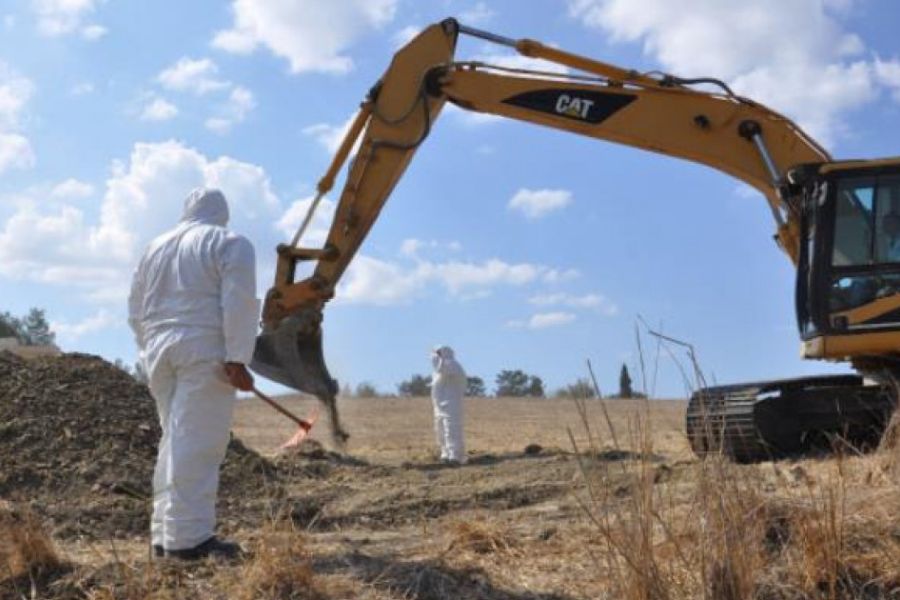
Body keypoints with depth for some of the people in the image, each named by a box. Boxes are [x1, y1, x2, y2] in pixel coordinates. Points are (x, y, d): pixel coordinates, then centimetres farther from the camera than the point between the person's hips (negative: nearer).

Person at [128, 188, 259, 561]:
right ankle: (188, 536, -12)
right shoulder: (230, 243, 1)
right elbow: (238, 304, -12)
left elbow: (136, 310, 20)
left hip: (161, 352, 7)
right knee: (197, 443, -9)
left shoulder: (155, 247, 20)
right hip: (205, 351, -6)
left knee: (174, 441, 12)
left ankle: (166, 534, 13)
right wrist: (237, 359, -15)